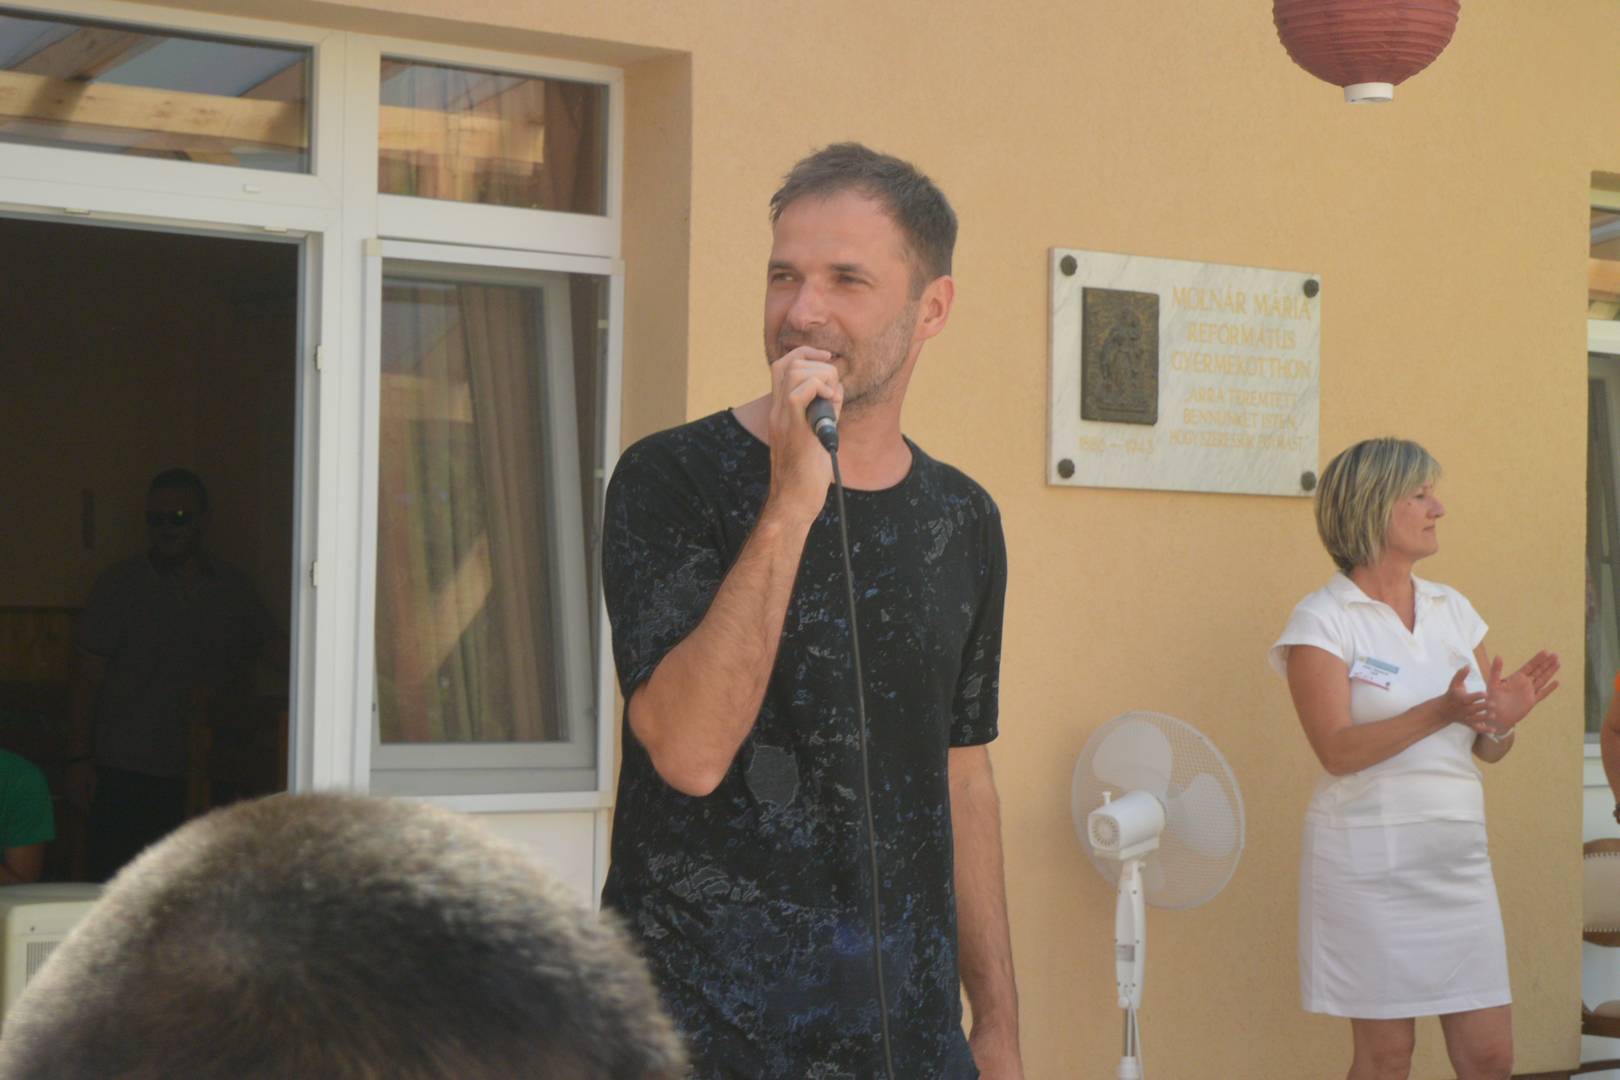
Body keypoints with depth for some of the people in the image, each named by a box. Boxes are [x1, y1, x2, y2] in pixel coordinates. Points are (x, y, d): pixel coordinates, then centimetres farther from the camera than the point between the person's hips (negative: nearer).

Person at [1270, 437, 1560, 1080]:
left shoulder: (1453, 610, 11)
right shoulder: (1322, 621, -7)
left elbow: (1487, 750, 14)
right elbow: (1337, 750, -18)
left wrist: (1503, 717, -9)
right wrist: (1440, 713, -29)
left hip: (1458, 856, 5)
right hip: (1370, 863, -5)